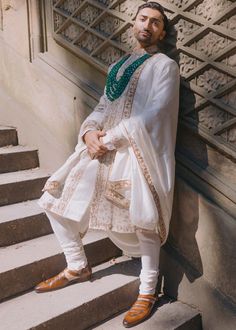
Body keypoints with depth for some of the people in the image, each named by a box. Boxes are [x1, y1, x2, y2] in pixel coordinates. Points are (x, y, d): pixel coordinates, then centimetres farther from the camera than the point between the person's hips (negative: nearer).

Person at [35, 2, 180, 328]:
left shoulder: (166, 65, 1)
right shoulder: (118, 65, 22)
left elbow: (152, 115, -12)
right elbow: (102, 107, 18)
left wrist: (109, 139, -15)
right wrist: (89, 131, -5)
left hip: (137, 151, -7)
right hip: (102, 148, 7)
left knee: (143, 221, -8)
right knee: (55, 198, 6)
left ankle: (148, 292, 16)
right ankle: (77, 266, 22)